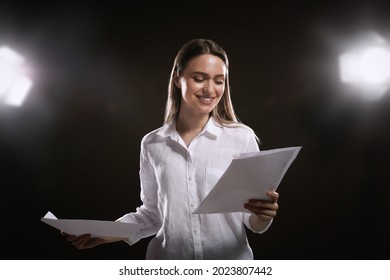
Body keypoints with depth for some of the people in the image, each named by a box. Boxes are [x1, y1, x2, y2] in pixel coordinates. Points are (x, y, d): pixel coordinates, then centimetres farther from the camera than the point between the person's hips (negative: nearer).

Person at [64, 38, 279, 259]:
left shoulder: (242, 137, -9)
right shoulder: (153, 144, -3)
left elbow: (253, 221, -4)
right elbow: (153, 213, 5)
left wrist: (262, 216, -24)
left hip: (231, 260, -1)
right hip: (168, 261, 2)